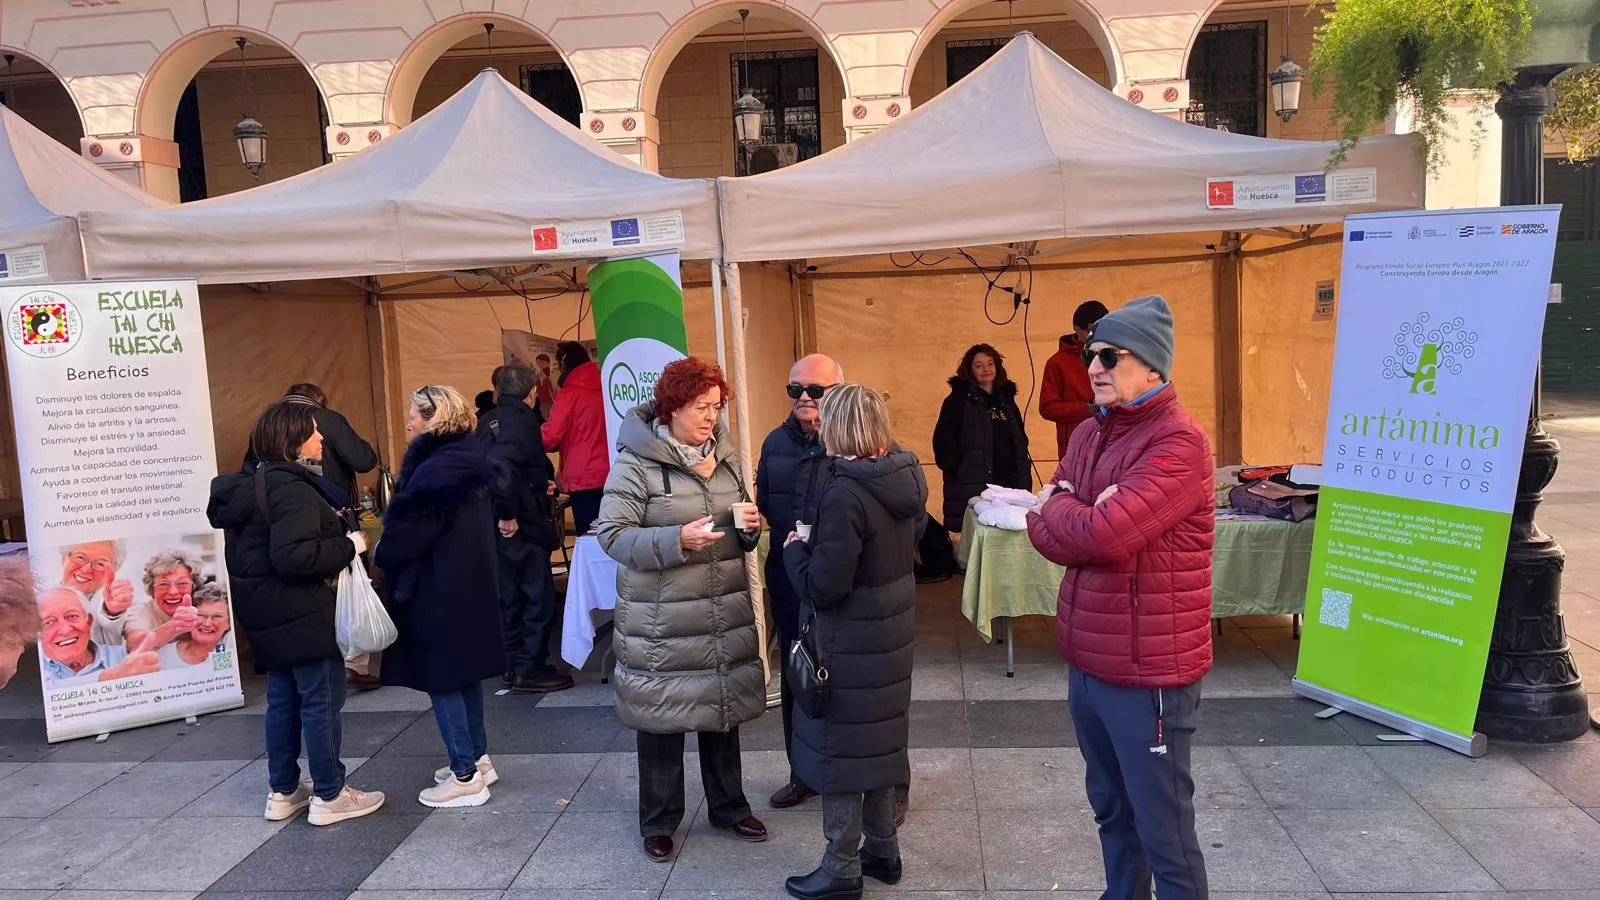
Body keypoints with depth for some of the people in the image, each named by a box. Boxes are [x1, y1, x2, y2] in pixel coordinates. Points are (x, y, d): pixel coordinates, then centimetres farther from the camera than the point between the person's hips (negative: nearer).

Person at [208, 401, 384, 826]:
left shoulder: (251, 484, 11)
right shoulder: (291, 489, -20)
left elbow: (264, 547, 15)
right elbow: (294, 555, -30)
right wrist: (348, 546, -18)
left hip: (266, 612, 10)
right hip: (301, 613, -10)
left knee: (282, 698, 16)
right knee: (322, 699, 0)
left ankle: (282, 791, 26)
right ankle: (329, 795, 8)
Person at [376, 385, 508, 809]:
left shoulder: (433, 471, -21)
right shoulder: (471, 462, 7)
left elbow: (407, 533, -18)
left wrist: (380, 555, 2)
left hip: (437, 589, -9)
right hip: (471, 583, 9)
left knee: (441, 677, 0)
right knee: (465, 671, 17)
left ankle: (465, 775, 6)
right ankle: (477, 758, 27)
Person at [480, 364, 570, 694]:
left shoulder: (487, 422, 11)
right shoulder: (521, 418, -14)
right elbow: (502, 464, -29)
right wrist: (508, 514, -22)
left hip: (504, 527, 8)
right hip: (523, 526, -8)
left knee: (510, 597, 15)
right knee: (539, 597, 0)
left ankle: (513, 665, 23)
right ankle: (531, 670, 3)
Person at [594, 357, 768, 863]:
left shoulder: (724, 457, 9)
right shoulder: (637, 463, -11)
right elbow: (611, 533, -15)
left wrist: (749, 526, -5)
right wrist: (676, 540, -25)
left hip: (725, 613, 5)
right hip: (662, 620, -5)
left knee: (724, 711, 15)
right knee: (662, 722, 6)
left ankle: (729, 807, 34)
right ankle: (659, 822, 24)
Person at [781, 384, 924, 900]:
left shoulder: (846, 494, -25)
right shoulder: (902, 478, 0)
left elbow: (823, 586, -25)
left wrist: (795, 549, -7)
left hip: (851, 642, -8)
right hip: (892, 630, 8)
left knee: (840, 747, 6)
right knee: (878, 740, 20)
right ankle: (882, 848, 33)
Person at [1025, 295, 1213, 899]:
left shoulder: (1178, 443, -18)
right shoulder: (1089, 434, 9)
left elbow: (1100, 535, -29)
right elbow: (1046, 535, 3)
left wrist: (1058, 507, -9)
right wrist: (1085, 522, -17)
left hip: (1147, 673, -8)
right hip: (1087, 662, 8)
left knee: (1163, 831, 4)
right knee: (1111, 811, 22)